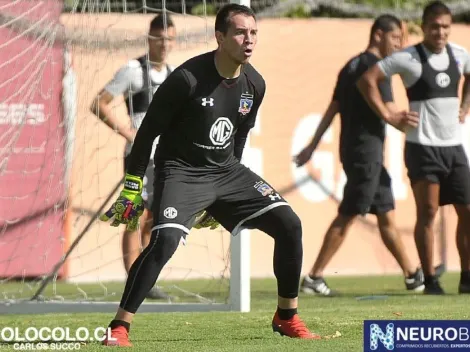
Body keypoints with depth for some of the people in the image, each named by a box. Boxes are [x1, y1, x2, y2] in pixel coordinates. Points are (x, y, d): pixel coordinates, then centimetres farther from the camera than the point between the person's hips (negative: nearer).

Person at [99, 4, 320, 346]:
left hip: (225, 170, 6)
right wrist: (132, 189, -8)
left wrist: (223, 197, 21)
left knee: (289, 224, -4)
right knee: (165, 240, -29)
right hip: (181, 172, -6)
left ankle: (287, 316, 12)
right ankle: (119, 327, -20)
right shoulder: (187, 79, -20)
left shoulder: (255, 84, -1)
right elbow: (149, 130, -11)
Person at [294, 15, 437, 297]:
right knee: (347, 216, -8)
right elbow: (390, 112, -15)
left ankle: (412, 275, 18)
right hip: (366, 150, -10)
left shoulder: (352, 66, 16)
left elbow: (333, 109, 16)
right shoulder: (375, 67, -11)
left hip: (353, 149, 10)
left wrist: (313, 146, 15)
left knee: (386, 215, 12)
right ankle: (314, 277, -8)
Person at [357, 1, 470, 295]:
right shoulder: (408, 58, -11)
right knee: (427, 212, -8)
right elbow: (368, 80, -12)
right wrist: (389, 118, -12)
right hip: (423, 146, -5)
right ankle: (430, 279, -3)